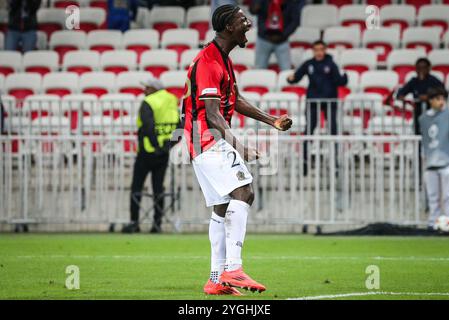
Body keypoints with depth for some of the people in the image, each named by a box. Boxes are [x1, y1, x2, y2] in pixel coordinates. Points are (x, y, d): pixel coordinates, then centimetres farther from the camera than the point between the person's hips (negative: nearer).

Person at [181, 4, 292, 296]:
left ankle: (217, 280, 13)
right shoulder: (208, 62, -16)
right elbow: (213, 115, -22)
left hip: (214, 141, 11)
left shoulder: (224, 60, 17)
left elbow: (236, 101, 29)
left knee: (222, 207, 10)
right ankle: (232, 269, -29)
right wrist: (240, 149, -28)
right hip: (208, 138, -11)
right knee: (243, 191, -22)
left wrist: (272, 120, 26)